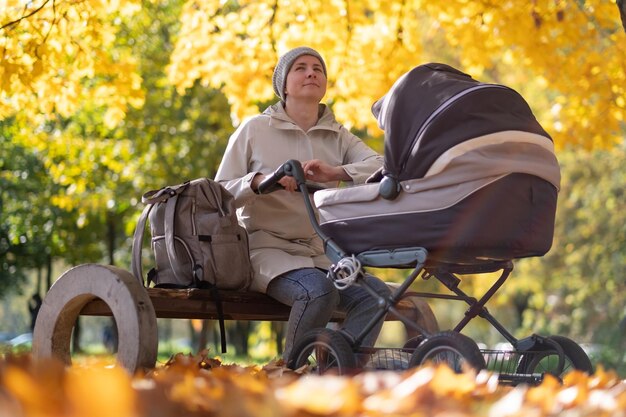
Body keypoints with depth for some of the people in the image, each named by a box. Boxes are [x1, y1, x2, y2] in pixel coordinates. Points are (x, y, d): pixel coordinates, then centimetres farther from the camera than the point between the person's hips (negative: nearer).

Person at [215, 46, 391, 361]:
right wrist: (258, 181, -19)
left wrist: (335, 173, -23)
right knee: (318, 290, -33)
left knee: (375, 292, -22)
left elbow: (382, 165, -6)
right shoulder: (254, 130, 4)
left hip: (321, 254, 4)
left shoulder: (338, 136, 13)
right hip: (267, 248, -4)